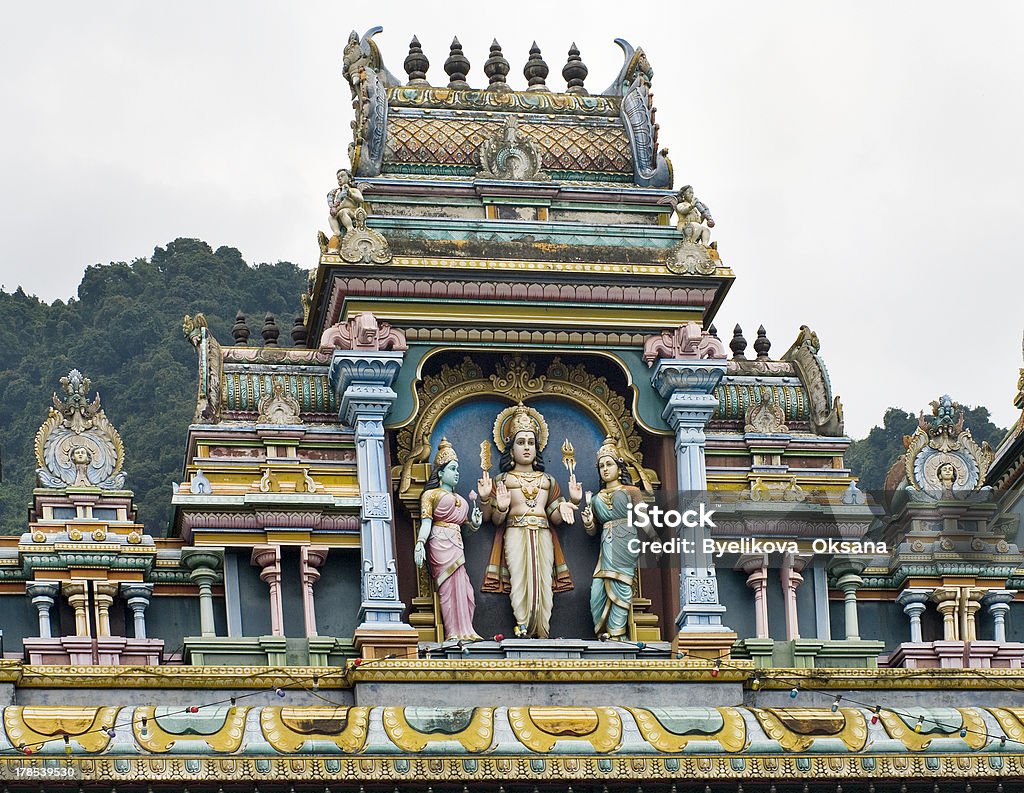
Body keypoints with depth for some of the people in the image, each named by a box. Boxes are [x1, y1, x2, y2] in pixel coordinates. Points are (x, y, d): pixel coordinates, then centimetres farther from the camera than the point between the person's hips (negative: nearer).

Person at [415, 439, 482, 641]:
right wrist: (420, 543, -17)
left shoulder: (459, 498, 27)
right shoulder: (430, 494, 7)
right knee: (452, 585, -15)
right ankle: (458, 632, -19)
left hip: (456, 544, 7)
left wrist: (473, 523, 3)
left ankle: (462, 633, -7)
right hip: (440, 543, -7)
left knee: (463, 589, -5)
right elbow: (426, 522, -3)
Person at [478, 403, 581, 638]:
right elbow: (496, 520, 2)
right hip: (515, 535, -3)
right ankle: (523, 631, -24)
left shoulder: (547, 480, 21)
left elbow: (556, 518, 13)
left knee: (543, 583, -13)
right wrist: (500, 506, -19)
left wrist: (572, 502, -2)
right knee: (520, 581, -19)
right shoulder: (502, 479, 11)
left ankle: (542, 634, -17)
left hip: (543, 537, 3)